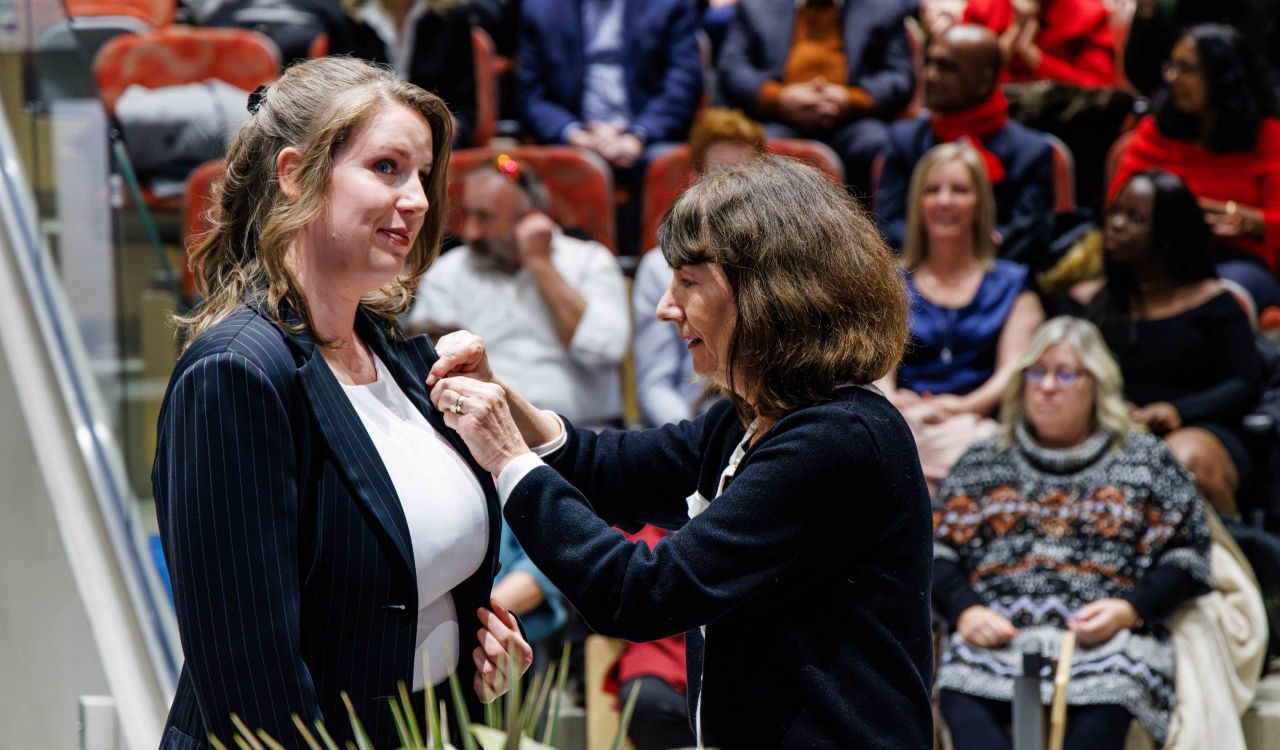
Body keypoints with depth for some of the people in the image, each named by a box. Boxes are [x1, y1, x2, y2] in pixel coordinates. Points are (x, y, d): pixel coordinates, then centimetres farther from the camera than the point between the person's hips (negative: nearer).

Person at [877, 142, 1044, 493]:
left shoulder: (1011, 284, 21)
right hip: (905, 421, 1)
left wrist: (963, 406, -15)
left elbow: (1015, 369, 6)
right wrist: (891, 400, -15)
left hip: (978, 423, 0)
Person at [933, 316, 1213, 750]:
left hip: (1104, 638, -1)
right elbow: (937, 551, 17)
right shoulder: (983, 462, 24)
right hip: (995, 633, 1)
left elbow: (1184, 556, 11)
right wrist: (965, 610, -4)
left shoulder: (1144, 458, 19)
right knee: (960, 700, -34)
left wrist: (1128, 609, -7)